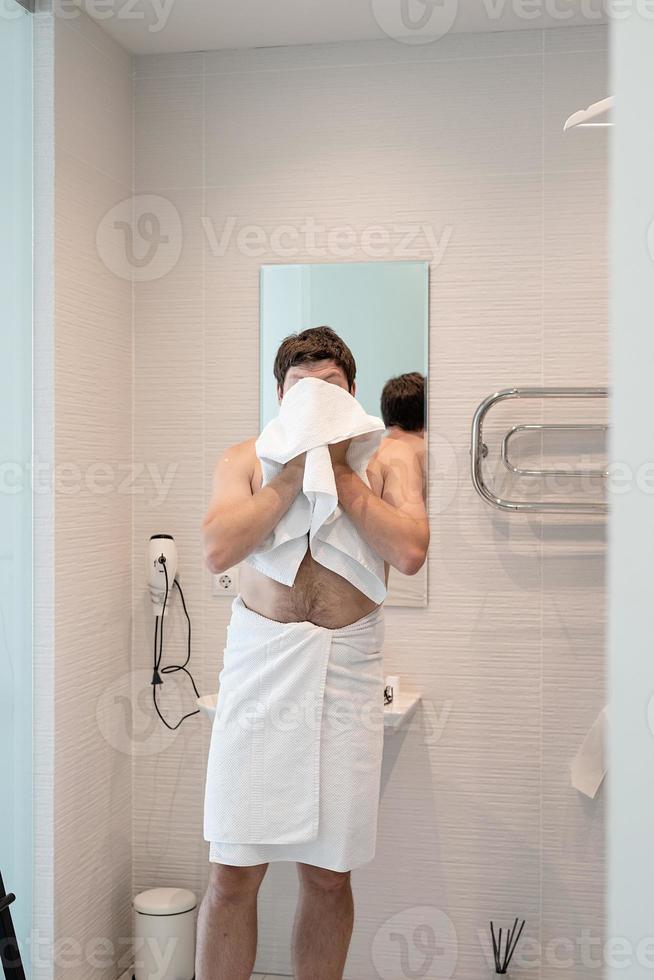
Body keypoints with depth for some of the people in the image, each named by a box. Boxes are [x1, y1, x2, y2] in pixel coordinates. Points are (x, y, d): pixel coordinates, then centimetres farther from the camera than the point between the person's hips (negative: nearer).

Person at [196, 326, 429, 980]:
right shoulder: (246, 459, 6)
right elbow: (217, 550, -11)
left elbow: (410, 552, -10)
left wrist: (339, 471, -8)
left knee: (328, 872, 10)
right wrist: (298, 470, -10)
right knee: (232, 872, 2)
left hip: (347, 667, 1)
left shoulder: (386, 459, 6)